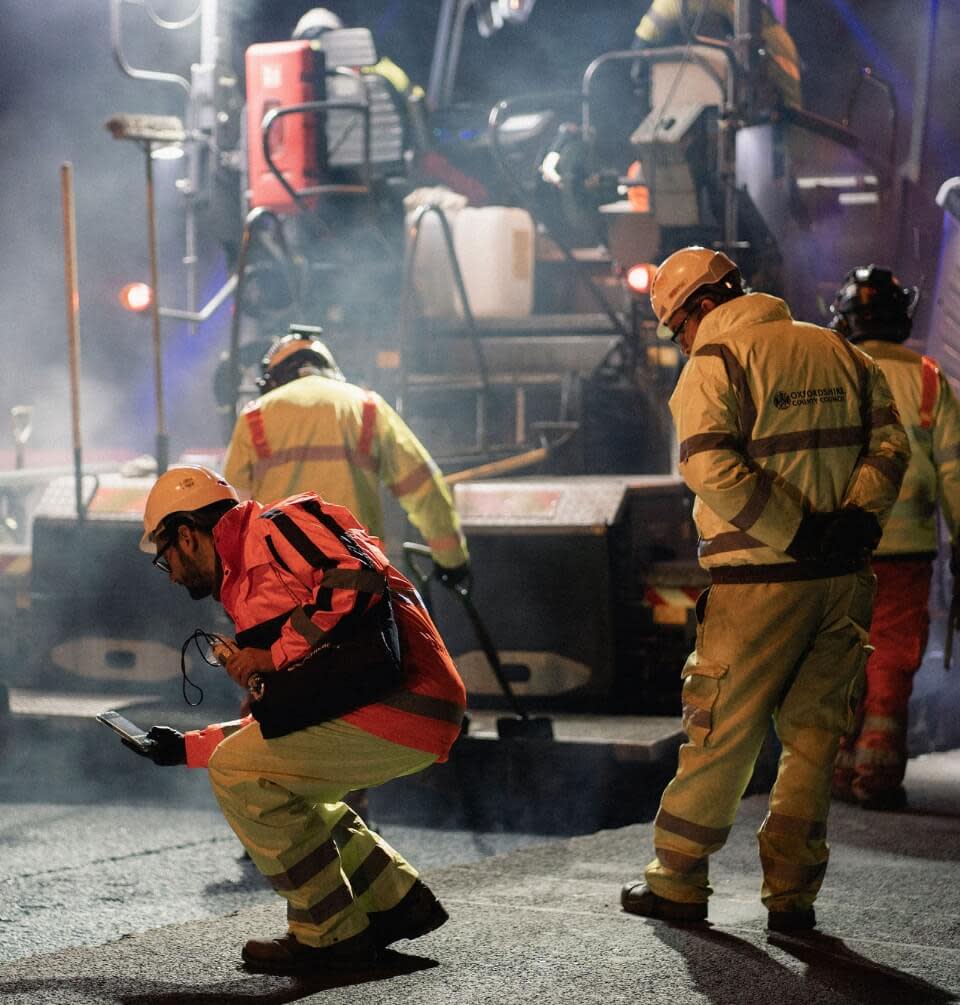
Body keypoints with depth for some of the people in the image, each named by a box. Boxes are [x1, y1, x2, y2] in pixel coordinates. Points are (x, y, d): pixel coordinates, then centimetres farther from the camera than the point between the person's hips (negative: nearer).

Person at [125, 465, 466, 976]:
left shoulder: (277, 527, -1)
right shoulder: (246, 592, 27)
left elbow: (361, 584, -18)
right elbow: (274, 726, 30)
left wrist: (276, 655, -11)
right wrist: (185, 747, 33)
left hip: (399, 702, -10)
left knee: (239, 774, -7)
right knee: (277, 786, 23)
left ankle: (332, 935, 0)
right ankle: (396, 901, 22)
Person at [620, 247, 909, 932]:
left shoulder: (715, 364, -5)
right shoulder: (841, 353, 13)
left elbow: (713, 470, -18)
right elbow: (889, 441, 5)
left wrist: (794, 534, -16)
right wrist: (858, 519, -6)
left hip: (760, 580, -5)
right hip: (843, 578, 5)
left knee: (723, 735, 5)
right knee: (813, 734, 10)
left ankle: (679, 882, 16)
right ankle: (792, 894, 10)